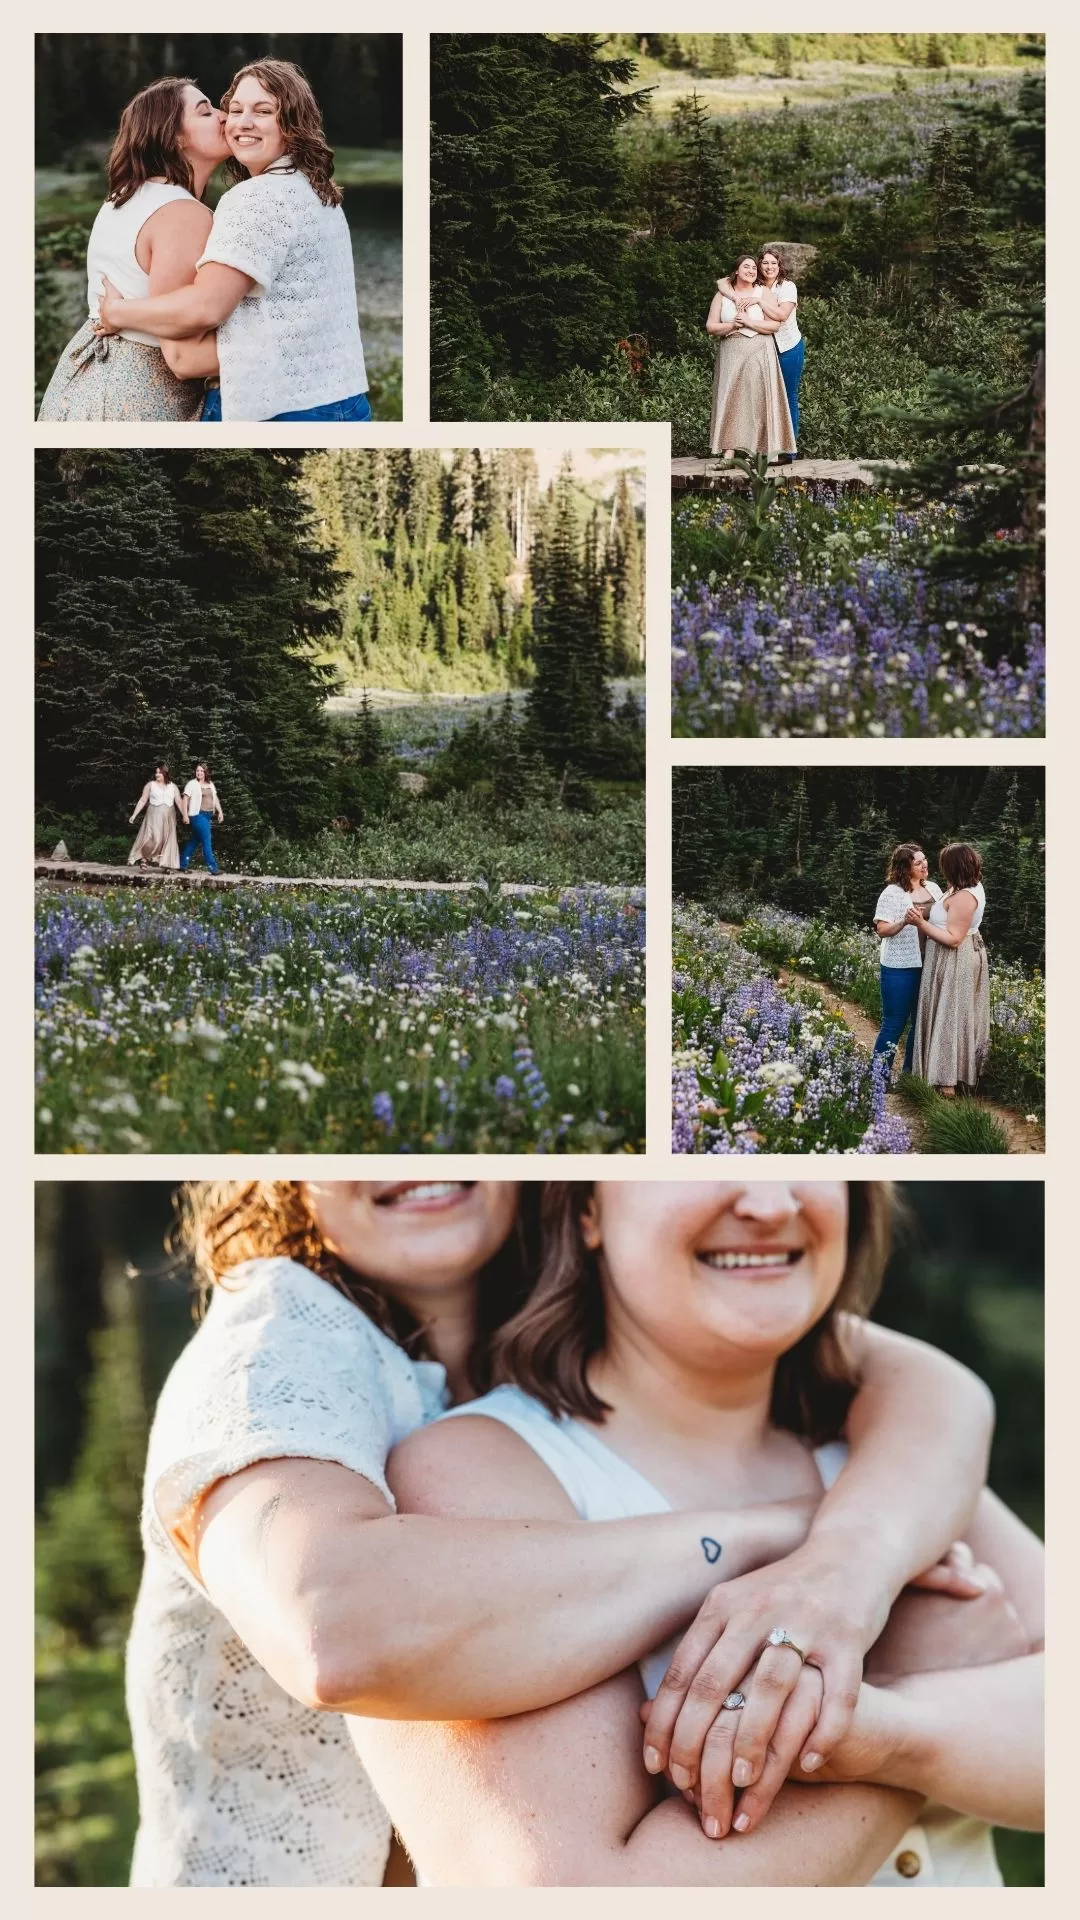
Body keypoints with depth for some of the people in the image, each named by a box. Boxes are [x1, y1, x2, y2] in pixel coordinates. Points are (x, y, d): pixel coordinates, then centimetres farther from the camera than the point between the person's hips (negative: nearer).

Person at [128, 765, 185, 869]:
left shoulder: (173, 787, 7)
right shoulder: (150, 785, 2)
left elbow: (179, 802, 3)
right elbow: (142, 801, 1)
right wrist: (134, 815, -4)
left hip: (168, 817, 3)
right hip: (154, 816, -3)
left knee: (167, 841, 3)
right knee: (153, 838, -16)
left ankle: (167, 864, 10)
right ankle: (144, 858, -2)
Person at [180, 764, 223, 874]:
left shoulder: (210, 784, 15)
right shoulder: (192, 784, -4)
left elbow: (215, 799, 17)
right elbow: (185, 799, -7)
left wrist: (220, 812, 6)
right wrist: (185, 815, -14)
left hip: (208, 815, 7)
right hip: (198, 815, -7)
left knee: (195, 840, 12)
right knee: (206, 841, -11)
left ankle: (183, 863, 20)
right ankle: (213, 867, -11)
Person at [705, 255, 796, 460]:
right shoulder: (723, 295, 10)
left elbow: (775, 325, -4)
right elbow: (710, 327, 6)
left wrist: (748, 322, -13)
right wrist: (732, 326, -11)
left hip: (759, 354, -1)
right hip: (731, 354, 1)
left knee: (756, 400, -5)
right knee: (730, 399, -7)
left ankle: (754, 451, -4)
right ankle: (728, 452, -10)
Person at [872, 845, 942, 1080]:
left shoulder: (933, 888, 8)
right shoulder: (892, 893, -10)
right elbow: (881, 930, -13)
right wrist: (904, 923, -30)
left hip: (928, 966, 6)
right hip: (900, 968, -6)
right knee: (894, 1024, -1)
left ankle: (910, 1073, 24)